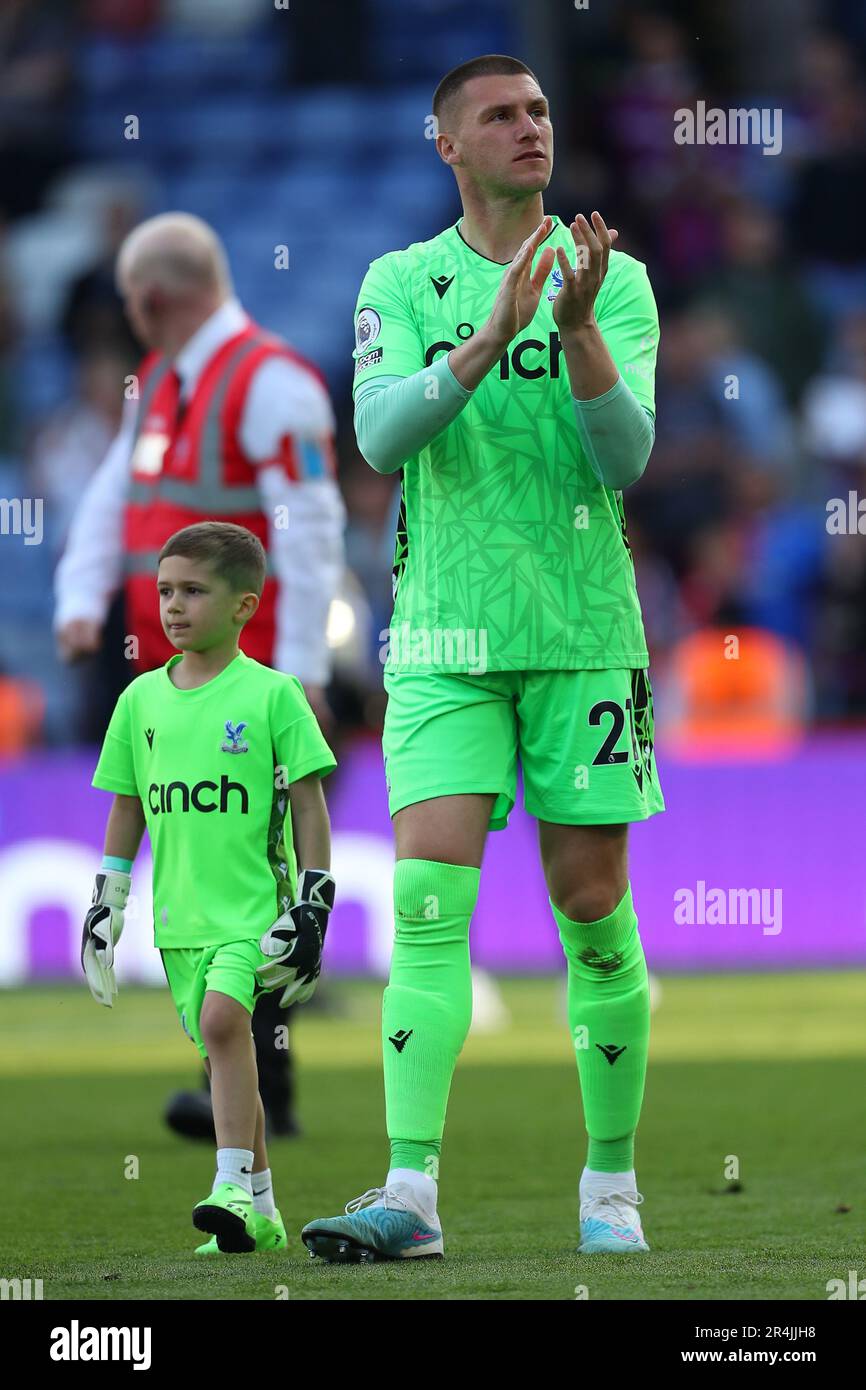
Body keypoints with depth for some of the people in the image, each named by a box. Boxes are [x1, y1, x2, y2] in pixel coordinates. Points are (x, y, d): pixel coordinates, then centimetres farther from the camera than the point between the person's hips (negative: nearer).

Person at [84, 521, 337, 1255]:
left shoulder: (271, 694, -4)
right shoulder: (143, 698, 9)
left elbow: (308, 805, -2)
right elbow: (126, 808, 16)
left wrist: (313, 906, -6)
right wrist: (106, 904, 14)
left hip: (252, 903, -5)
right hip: (180, 912, 5)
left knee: (223, 1018, -24)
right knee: (221, 1045, 8)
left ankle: (233, 1185, -25)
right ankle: (259, 1212, 15)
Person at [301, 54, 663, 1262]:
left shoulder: (617, 282, 3)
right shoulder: (401, 284, 4)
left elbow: (628, 456, -8)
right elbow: (381, 435, -11)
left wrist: (577, 326, -24)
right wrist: (491, 337, -25)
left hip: (582, 634, 0)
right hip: (445, 636, 0)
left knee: (593, 906, 3)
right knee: (430, 904, -12)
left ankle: (612, 1185, 16)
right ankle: (411, 1193, -18)